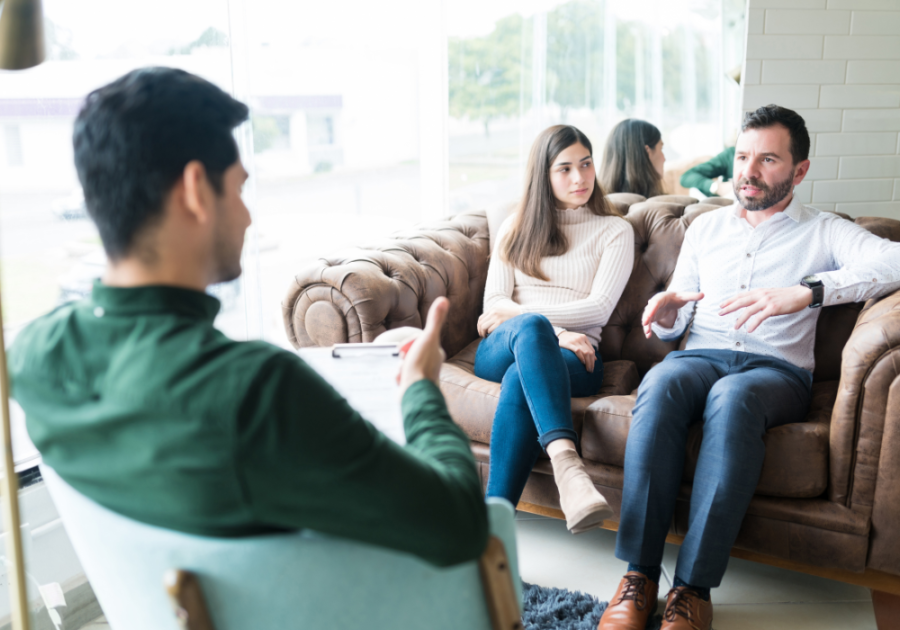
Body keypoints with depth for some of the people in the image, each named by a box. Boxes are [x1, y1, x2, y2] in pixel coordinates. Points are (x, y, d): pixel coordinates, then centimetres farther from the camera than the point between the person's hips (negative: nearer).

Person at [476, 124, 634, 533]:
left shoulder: (615, 231, 17)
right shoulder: (516, 228, 23)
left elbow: (598, 308, 2)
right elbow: (494, 304, 9)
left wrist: (517, 312, -3)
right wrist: (553, 331, -10)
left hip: (574, 356, -1)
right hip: (501, 350, 1)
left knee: (520, 382, -39)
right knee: (530, 328, -39)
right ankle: (567, 465, -59)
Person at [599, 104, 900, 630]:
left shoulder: (823, 232, 12)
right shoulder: (705, 227, 24)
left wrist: (805, 292, -25)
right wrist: (667, 314, -4)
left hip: (777, 368, -2)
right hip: (700, 356, 3)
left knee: (733, 396, -38)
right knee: (662, 384, -34)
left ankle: (694, 588, -37)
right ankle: (639, 575, -34)